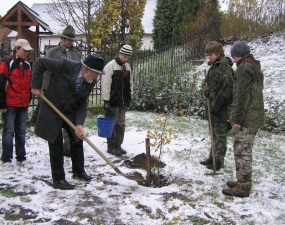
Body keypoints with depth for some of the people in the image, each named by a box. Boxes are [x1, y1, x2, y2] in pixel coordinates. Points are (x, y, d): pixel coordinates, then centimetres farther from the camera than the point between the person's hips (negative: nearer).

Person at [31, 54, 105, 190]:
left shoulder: (91, 81, -11)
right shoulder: (65, 65, -27)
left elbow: (82, 105, -7)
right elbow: (40, 62, -17)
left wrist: (79, 124, -20)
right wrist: (36, 86, -18)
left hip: (70, 112, 6)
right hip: (52, 111, -6)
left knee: (77, 140, 14)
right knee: (56, 146, -3)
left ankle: (79, 171, 33)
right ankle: (58, 180, 10)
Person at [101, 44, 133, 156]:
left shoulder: (127, 67, 11)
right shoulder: (110, 66, -11)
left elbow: (130, 83, 18)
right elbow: (105, 85, -14)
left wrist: (130, 98, 15)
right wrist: (106, 100, -16)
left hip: (123, 102, 7)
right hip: (113, 101, -7)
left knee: (121, 124, 11)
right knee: (112, 124, 1)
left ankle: (118, 145, 21)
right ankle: (111, 146, 10)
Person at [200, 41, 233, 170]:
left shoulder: (224, 67, -15)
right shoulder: (213, 66, 13)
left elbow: (226, 88, -22)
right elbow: (207, 83, 21)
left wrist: (216, 105, -21)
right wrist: (206, 90, -3)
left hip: (221, 107, -9)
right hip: (213, 105, 9)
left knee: (220, 134, 0)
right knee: (214, 132, 17)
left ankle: (219, 161, 10)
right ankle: (213, 157, 29)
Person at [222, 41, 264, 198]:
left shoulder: (244, 68, -15)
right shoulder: (255, 67, 17)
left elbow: (242, 96, -20)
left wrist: (238, 119, -19)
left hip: (246, 119, -10)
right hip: (255, 117, 10)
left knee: (242, 151, -4)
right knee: (245, 150, 17)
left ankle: (242, 188, 2)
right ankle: (243, 182, 27)